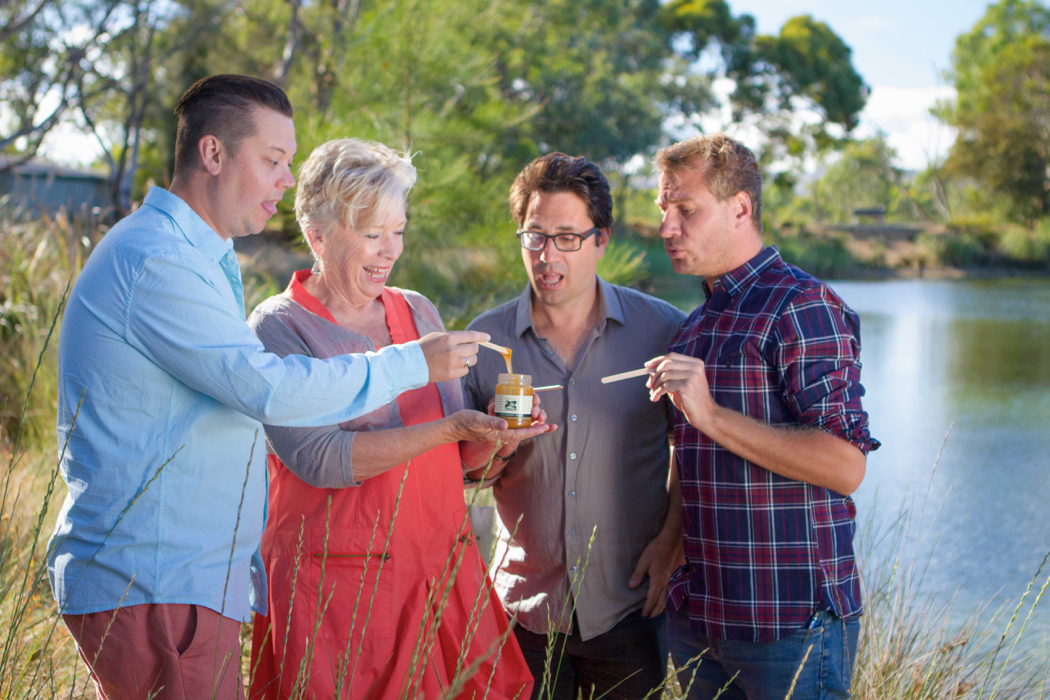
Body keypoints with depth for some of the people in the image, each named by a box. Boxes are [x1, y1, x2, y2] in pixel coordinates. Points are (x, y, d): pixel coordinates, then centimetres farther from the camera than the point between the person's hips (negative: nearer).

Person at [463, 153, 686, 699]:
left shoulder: (663, 331, -3)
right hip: (527, 607, 1)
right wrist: (491, 451, -15)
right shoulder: (485, 341, 0)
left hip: (629, 607, -1)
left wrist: (672, 538, -5)